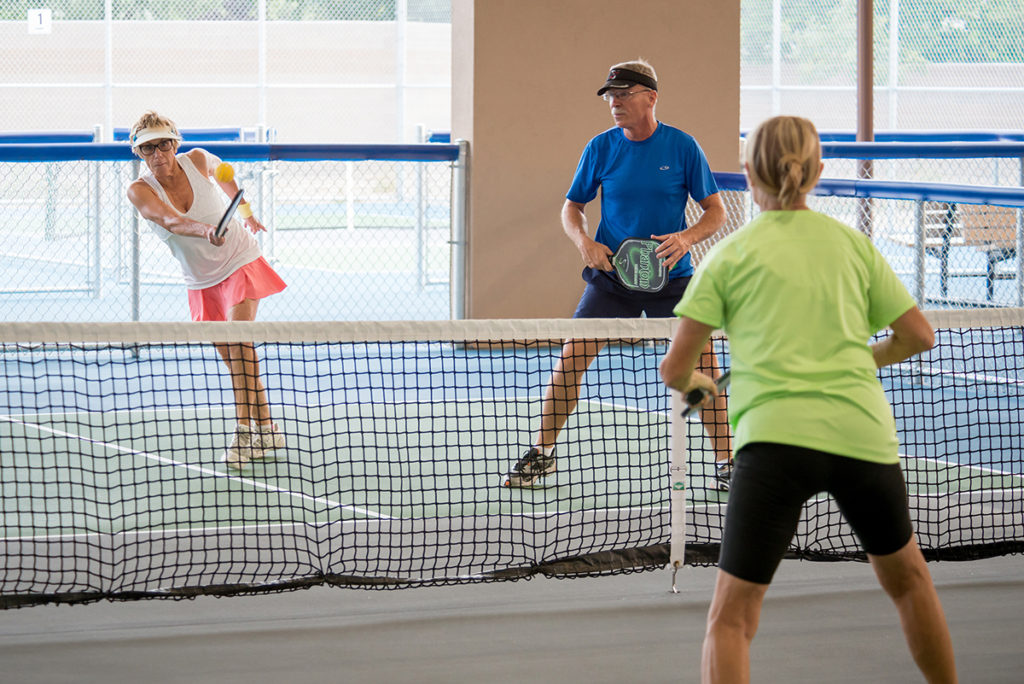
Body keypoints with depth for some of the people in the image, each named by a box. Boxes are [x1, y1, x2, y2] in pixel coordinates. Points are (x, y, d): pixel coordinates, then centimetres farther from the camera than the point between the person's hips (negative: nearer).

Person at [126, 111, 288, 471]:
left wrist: (246, 212, 23)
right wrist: (205, 230, -56)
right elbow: (170, 220, -37)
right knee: (233, 359, 5)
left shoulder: (197, 161, -13)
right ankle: (266, 430, 20)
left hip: (240, 264, -2)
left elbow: (225, 176, 12)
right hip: (202, 282, 2)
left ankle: (245, 428, -25)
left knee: (238, 338, -22)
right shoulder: (140, 191, -18)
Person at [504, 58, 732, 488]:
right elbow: (572, 207, 9)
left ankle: (725, 461, 4)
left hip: (671, 277, -1)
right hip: (611, 274, 1)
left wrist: (687, 237, -19)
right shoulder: (601, 148, -1)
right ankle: (542, 453, 9)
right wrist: (585, 243, -11)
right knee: (570, 357, -7)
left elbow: (716, 211, 1)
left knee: (703, 360, -11)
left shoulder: (682, 147, -5)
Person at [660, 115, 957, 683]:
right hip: (864, 434, 3)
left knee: (731, 616, -4)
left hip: (777, 436, -3)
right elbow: (919, 335, 17)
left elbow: (674, 369, 5)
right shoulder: (853, 245, 13)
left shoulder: (731, 254, 6)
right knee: (907, 577, 26)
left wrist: (692, 381, 28)